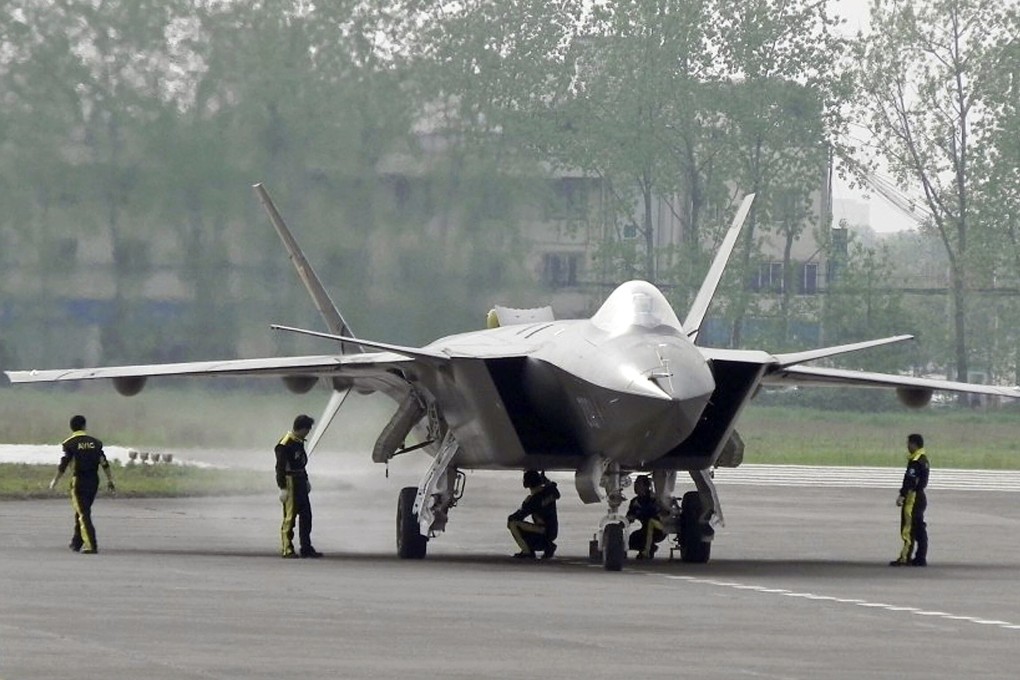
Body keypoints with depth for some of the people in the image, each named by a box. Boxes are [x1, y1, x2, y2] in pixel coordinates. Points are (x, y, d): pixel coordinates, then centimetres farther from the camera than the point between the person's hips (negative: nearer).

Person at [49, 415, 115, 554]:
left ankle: (91, 545, -15)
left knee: (83, 514, -5)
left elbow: (63, 465, -7)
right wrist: (110, 480, 10)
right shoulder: (95, 442, 8)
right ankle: (76, 542, 28)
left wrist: (55, 480, 5)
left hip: (79, 480, -5)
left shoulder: (69, 443, -5)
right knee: (82, 512, 19)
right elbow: (104, 463, 5)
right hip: (94, 480, 5)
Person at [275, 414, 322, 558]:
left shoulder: (299, 442, 12)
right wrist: (283, 488, -21)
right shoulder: (285, 444, -16)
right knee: (290, 516, -5)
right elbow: (280, 467, -18)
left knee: (306, 515, 10)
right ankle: (287, 549, 1)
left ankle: (306, 548, 16)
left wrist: (306, 480, 20)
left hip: (300, 482, 9)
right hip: (290, 482, -9)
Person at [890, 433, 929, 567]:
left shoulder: (915, 461, -16)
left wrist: (902, 495, -23)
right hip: (920, 497, 10)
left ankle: (905, 558, -9)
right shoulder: (924, 459, 14)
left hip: (913, 497, -10)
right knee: (920, 529, 11)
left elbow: (910, 480, -23)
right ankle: (920, 558, 13)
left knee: (909, 529, -8)